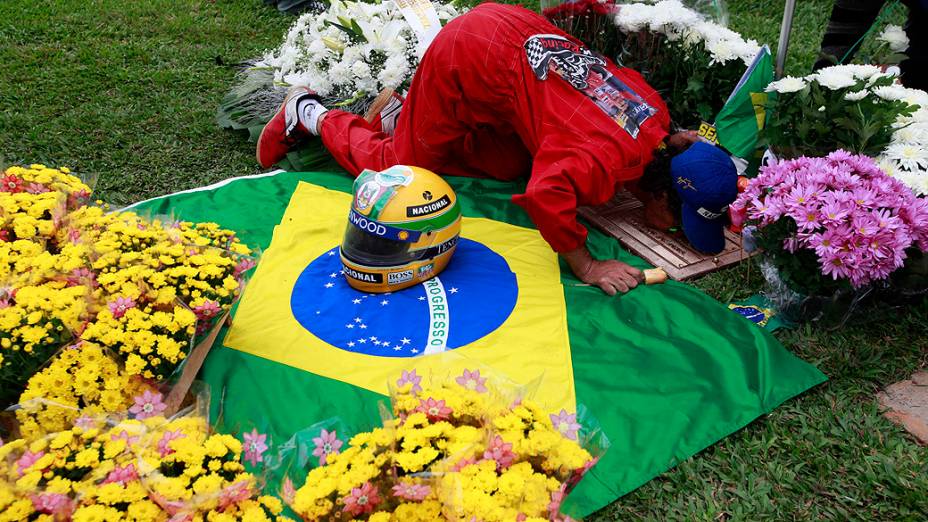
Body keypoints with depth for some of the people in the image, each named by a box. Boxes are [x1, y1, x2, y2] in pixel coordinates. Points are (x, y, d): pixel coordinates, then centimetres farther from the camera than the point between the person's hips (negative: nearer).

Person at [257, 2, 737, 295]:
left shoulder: (656, 111, -3)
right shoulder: (612, 159, -28)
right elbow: (548, 196, -44)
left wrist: (645, 199, -1)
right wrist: (586, 268, -32)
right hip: (467, 58, -8)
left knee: (508, 168, 18)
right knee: (398, 169, 8)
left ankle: (408, 112, 26)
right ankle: (310, 115, 25)